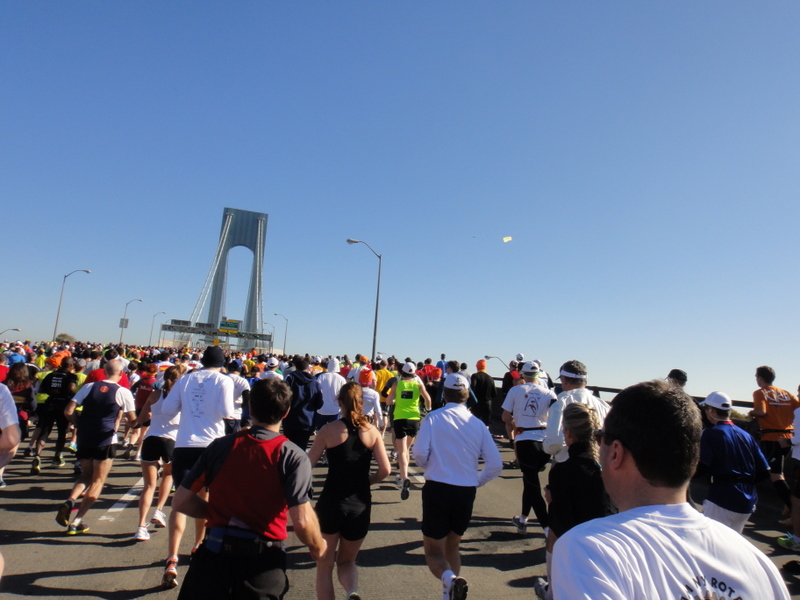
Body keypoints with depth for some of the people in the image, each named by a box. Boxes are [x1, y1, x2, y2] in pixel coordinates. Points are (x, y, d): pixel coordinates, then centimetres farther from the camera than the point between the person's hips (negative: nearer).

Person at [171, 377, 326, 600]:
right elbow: (302, 522, -21)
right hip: (263, 564, -2)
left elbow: (181, 501, 0)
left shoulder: (220, 446, -5)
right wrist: (318, 546, -1)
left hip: (214, 556, 2)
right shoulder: (293, 457, -14)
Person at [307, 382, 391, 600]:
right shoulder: (372, 432, -2)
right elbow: (385, 470, -7)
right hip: (360, 505, 3)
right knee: (347, 561, 23)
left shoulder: (329, 430, -7)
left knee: (325, 564, 17)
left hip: (331, 501, -2)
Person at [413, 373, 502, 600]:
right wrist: (476, 481, 14)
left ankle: (449, 578, -18)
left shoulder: (434, 417, -8)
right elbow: (495, 465, -2)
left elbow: (420, 454, -14)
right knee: (452, 547, 26)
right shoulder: (478, 423, 0)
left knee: (433, 550, 9)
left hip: (437, 488, -3)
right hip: (466, 492, 4)